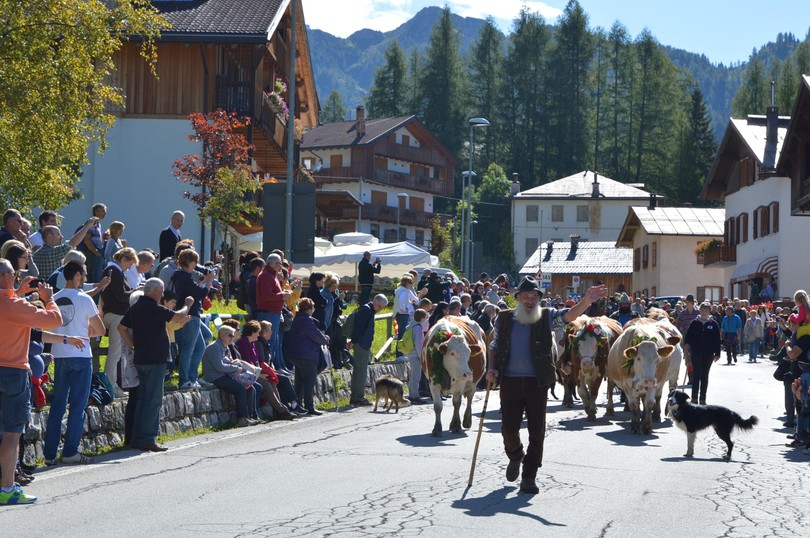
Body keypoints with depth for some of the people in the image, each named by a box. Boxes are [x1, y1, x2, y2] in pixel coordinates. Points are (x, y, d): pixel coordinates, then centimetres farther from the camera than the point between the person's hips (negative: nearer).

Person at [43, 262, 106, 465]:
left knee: (57, 405, 9)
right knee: (78, 405, 1)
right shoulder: (84, 299, -8)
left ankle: (49, 453, 7)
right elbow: (101, 330, -5)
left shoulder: (55, 299, 7)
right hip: (80, 356, -5)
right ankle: (70, 452, 0)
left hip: (59, 356, 5)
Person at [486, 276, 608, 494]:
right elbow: (494, 347, 18)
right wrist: (491, 368, 2)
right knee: (509, 428, 1)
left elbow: (568, 315, -11)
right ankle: (515, 457, 33)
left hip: (537, 382, -1)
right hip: (510, 380, 1)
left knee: (536, 431, -1)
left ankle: (529, 477, 7)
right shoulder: (504, 318, 9)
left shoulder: (546, 317, 4)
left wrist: (586, 301, -29)